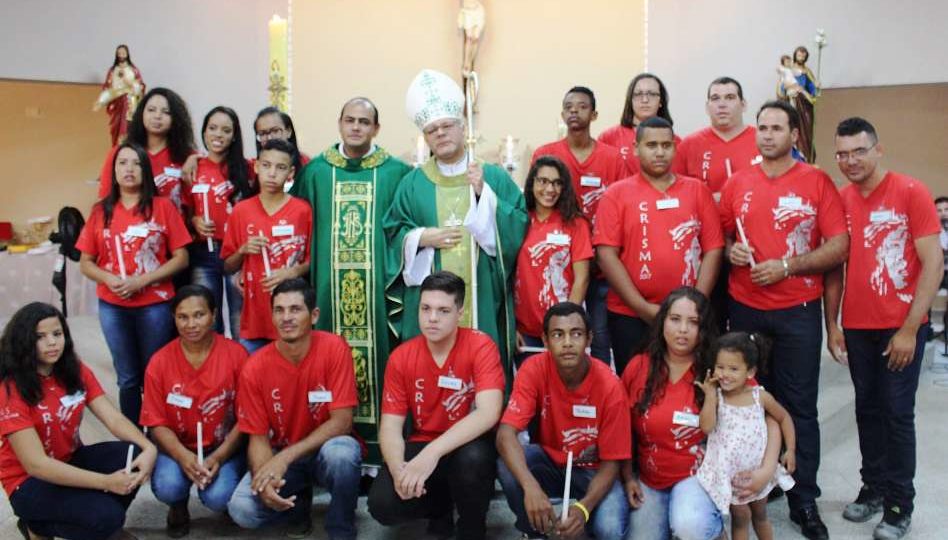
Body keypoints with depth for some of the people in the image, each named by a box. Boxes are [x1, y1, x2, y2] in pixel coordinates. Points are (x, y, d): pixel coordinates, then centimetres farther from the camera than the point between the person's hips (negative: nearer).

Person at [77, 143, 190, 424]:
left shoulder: (163, 207, -2)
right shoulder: (101, 211, 5)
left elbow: (181, 258, -4)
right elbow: (85, 263, 8)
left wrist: (141, 280, -14)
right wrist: (109, 279, -12)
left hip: (155, 306, -2)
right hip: (112, 308, 2)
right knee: (128, 378, 11)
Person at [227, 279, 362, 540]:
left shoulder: (334, 349, -18)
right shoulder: (255, 368, -12)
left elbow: (342, 421, -20)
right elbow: (258, 437, -8)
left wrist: (286, 457, -29)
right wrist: (265, 477, -30)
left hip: (326, 449, -2)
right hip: (280, 457, 2)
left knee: (341, 452, -38)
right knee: (242, 510, -24)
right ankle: (299, 503, 11)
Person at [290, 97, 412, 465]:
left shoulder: (397, 172, 5)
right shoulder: (316, 170, 9)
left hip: (379, 285, -1)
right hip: (329, 286, 1)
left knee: (377, 357, 0)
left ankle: (378, 444, 10)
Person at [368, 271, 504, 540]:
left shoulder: (481, 346, -16)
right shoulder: (401, 357, -5)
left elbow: (488, 413, -30)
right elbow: (390, 427, -7)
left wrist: (432, 453, -40)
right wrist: (398, 468, -29)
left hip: (469, 444, -3)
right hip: (422, 446, 3)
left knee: (472, 458, -38)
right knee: (382, 505, -21)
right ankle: (441, 505, 14)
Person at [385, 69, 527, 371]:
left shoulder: (494, 176, 6)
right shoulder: (413, 184, 9)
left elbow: (521, 227, -3)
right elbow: (392, 235, 11)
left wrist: (484, 192, -11)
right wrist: (420, 238, -8)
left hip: (483, 302, 0)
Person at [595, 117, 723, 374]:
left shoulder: (698, 190, 7)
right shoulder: (617, 194, 1)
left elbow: (713, 248, 3)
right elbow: (606, 254, -6)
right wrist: (643, 307, -11)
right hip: (630, 316, -1)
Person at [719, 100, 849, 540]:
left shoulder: (817, 182, -3)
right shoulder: (737, 184, 6)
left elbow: (839, 247, -7)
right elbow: (719, 236, 17)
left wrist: (787, 266, -17)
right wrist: (731, 251, -5)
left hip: (798, 311, -3)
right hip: (744, 308, 3)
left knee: (799, 405, 3)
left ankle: (804, 500, 13)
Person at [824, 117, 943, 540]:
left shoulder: (910, 192, -9)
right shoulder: (838, 201, 4)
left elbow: (933, 264, -10)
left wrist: (909, 329, -14)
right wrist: (832, 324, 5)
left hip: (900, 326, -4)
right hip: (856, 327, 4)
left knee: (898, 413, 2)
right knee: (867, 409, 12)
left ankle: (900, 504, 13)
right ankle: (873, 488, 25)